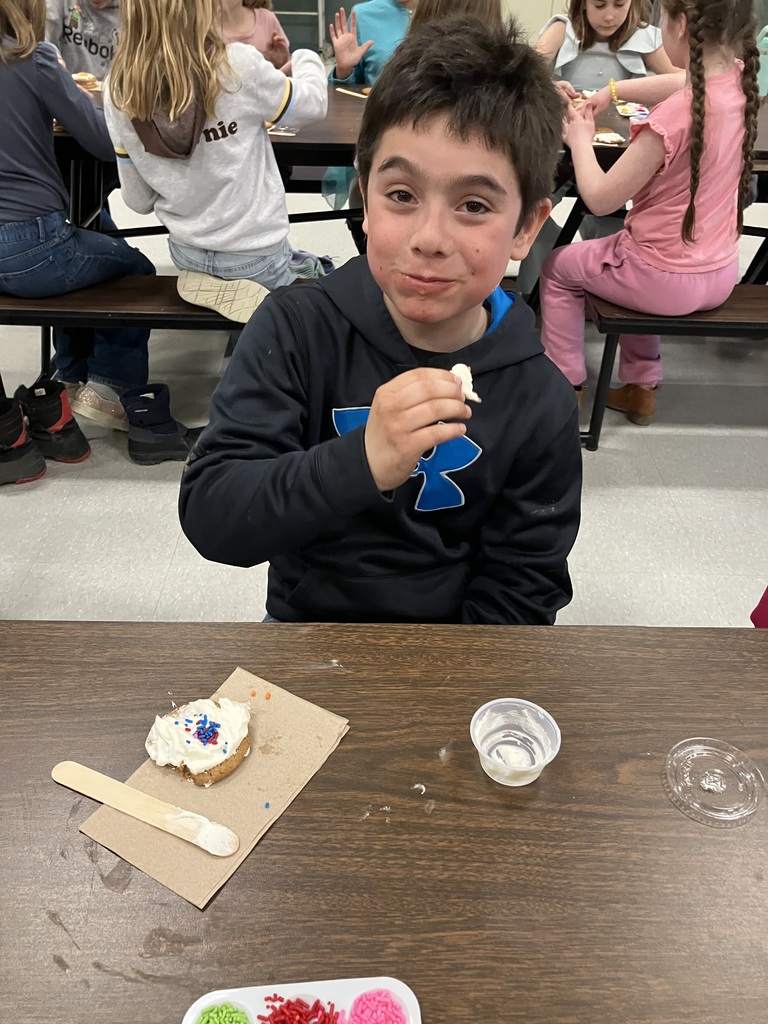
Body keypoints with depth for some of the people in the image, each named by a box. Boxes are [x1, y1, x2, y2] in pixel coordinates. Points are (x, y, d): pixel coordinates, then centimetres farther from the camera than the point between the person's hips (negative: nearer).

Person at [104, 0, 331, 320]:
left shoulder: (118, 90, -9)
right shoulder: (238, 66, -20)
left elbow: (138, 200, -1)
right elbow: (314, 104, 0)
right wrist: (306, 58, 22)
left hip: (185, 251, 5)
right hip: (255, 255, -5)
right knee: (324, 272, 25)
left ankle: (211, 284, 11)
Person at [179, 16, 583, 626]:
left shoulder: (542, 405, -11)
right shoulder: (296, 330, -12)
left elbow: (519, 594, -4)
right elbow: (208, 517, -19)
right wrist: (360, 463, -34)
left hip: (446, 629, 2)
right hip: (304, 615, -1)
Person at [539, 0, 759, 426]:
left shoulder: (673, 117, -27)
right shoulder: (740, 82, -5)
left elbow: (599, 198, -19)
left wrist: (580, 139, -3)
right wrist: (613, 89, 12)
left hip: (668, 282, -7)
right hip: (720, 274, 7)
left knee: (558, 267, 17)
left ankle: (565, 387, 24)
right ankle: (642, 387, 36)